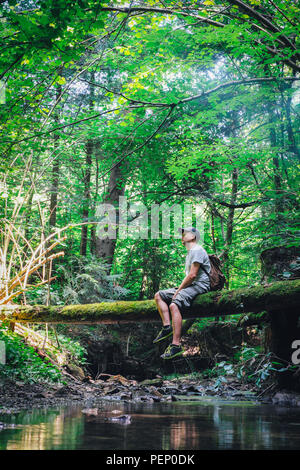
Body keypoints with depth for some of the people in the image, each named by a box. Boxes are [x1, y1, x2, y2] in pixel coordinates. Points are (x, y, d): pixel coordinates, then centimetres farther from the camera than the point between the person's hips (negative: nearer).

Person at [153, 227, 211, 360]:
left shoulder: (197, 250, -9)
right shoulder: (190, 253, 26)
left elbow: (192, 275, -18)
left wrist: (179, 289, -10)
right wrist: (179, 289, 10)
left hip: (199, 285, -11)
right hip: (189, 286, 11)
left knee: (174, 305, -33)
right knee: (159, 296, 7)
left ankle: (176, 346, -39)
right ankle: (167, 326, -8)